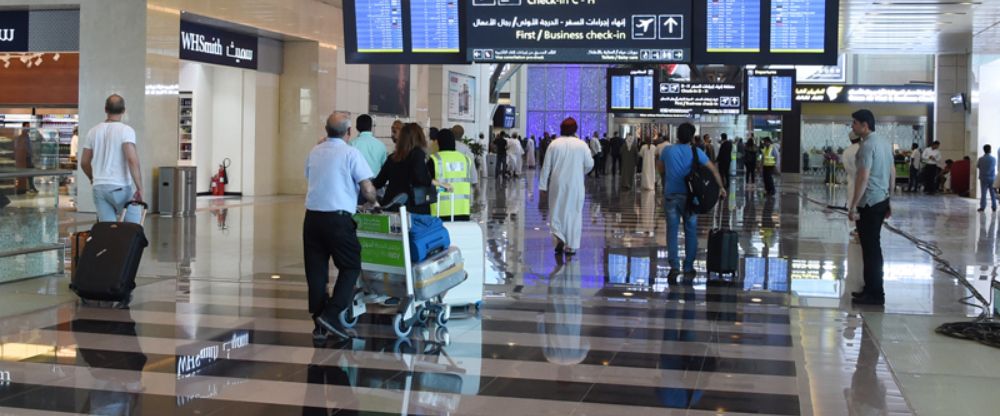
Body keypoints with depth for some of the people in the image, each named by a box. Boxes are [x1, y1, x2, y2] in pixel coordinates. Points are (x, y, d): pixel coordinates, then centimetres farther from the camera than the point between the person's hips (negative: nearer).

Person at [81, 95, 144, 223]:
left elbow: (84, 162, 13)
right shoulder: (126, 130, -8)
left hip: (99, 187, 5)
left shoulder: (93, 132, 9)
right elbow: (132, 159, -20)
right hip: (120, 187, -5)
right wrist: (139, 188, -18)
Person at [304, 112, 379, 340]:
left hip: (312, 216, 5)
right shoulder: (351, 154, -6)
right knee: (350, 267, 7)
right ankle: (331, 314, -6)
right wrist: (373, 201, 12)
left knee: (316, 270, 9)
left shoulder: (314, 152, 11)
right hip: (338, 218, -5)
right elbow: (368, 190, -10)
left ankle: (319, 325, 11)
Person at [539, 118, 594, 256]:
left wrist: (543, 186, 3)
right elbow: (589, 164, 0)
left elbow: (546, 167, -3)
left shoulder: (554, 144, -4)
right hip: (575, 184, 0)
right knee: (574, 213, 8)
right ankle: (571, 246, 9)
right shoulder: (582, 145, -5)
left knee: (557, 211, 12)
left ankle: (559, 237, -9)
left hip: (557, 184, 0)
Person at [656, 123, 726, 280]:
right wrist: (720, 187, 9)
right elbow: (713, 170, -2)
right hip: (688, 196, -1)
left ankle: (674, 266, -7)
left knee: (672, 231, 5)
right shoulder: (696, 152, -4)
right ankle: (688, 268, 10)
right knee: (691, 232, 9)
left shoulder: (667, 150, 0)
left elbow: (659, 168, 15)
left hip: (671, 195, 1)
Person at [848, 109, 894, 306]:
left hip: (869, 203, -10)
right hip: (881, 200, 10)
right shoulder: (884, 142, 12)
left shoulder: (867, 145, -17)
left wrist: (853, 205, -20)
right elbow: (892, 173, 17)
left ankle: (875, 294, -1)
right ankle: (871, 288, 23)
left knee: (871, 248, -4)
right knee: (873, 246, 16)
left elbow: (863, 178, -22)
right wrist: (889, 200, 23)